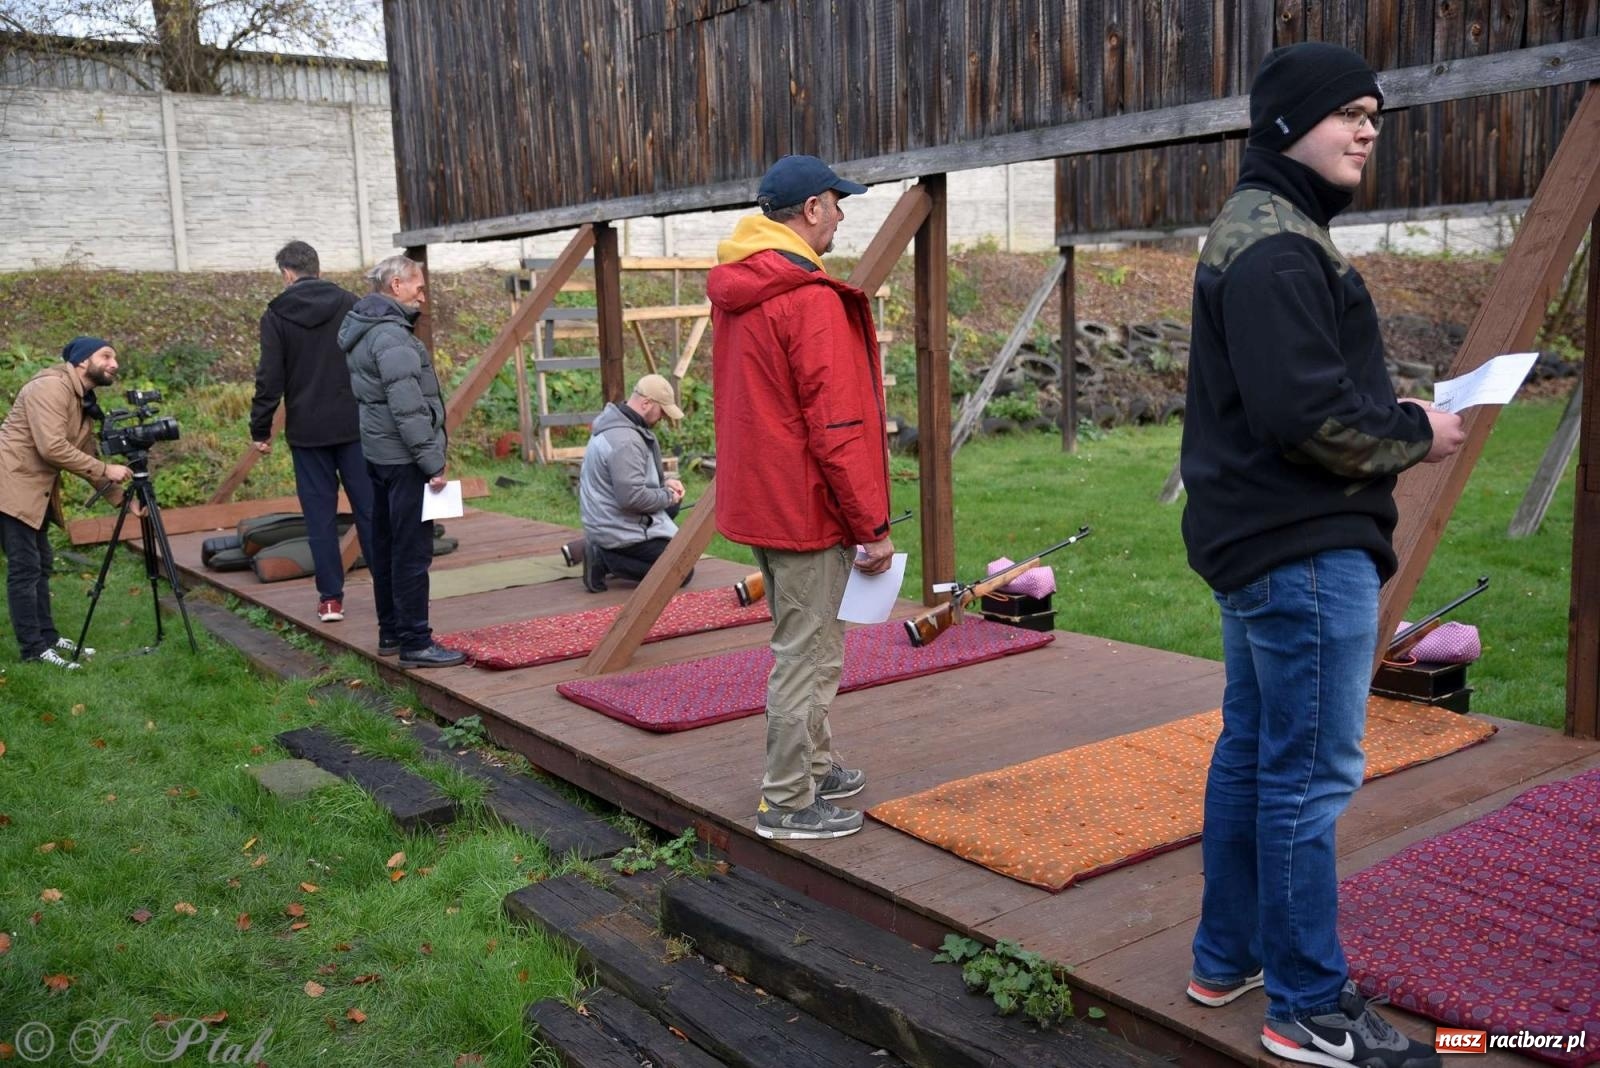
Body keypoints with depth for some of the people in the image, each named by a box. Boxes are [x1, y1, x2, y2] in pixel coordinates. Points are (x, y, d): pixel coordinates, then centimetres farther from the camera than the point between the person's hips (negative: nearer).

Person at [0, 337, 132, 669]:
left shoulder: (84, 400, 13)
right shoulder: (51, 387, -17)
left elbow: (87, 456, 16)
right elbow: (52, 448, -26)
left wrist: (119, 496, 8)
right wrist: (105, 470, -21)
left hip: (36, 489, 10)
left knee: (41, 565, 14)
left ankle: (47, 637, 23)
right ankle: (34, 649, -2)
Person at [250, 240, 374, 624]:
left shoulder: (276, 315, -2)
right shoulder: (349, 304, 3)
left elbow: (270, 379, -5)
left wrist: (260, 429, 3)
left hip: (307, 430, -1)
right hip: (354, 425, 1)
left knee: (320, 514, 5)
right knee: (369, 507, 6)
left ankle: (331, 597, 7)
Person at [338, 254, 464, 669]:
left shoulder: (364, 331, 15)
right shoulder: (391, 335, -17)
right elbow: (407, 408, -22)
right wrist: (432, 462, -17)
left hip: (379, 453, 11)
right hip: (403, 458, -11)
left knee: (385, 545, 15)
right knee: (413, 552, -7)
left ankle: (391, 632, 23)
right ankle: (415, 643, -4)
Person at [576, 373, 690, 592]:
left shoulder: (616, 423, 7)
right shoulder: (624, 440, -26)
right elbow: (632, 497, -30)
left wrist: (664, 482, 6)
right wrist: (667, 497, -12)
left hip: (607, 521, 10)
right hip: (620, 531, -10)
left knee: (672, 505, 26)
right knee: (682, 571, -3)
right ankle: (607, 559, -8)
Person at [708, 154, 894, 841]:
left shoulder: (733, 290, 9)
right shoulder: (812, 299, -20)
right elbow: (836, 429, -22)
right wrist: (874, 525, -15)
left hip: (759, 501, 10)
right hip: (807, 509, -10)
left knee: (803, 643, 22)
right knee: (808, 655, 1)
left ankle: (816, 766, 36)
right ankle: (788, 803, 12)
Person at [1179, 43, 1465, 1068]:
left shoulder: (1266, 231, 17)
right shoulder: (1277, 245, -16)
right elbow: (1307, 411, -25)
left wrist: (1393, 414, 7)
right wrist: (1414, 435, -10)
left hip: (1260, 536, 11)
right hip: (1307, 548, -11)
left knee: (1251, 750, 17)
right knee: (1311, 774, -3)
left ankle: (1228, 958, 30)